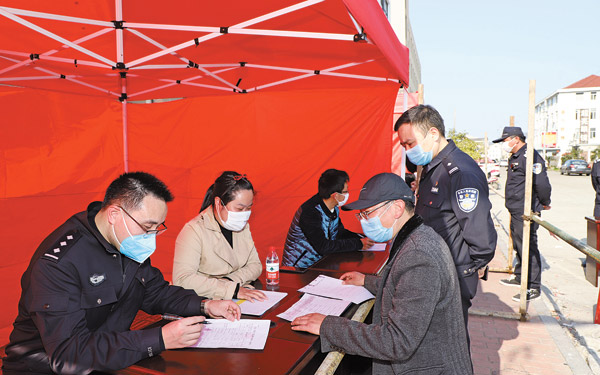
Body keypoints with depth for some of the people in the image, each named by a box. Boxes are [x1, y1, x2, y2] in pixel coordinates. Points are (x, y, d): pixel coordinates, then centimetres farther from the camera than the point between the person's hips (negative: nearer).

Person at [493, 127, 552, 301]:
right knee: (518, 246, 20)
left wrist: (544, 203, -9)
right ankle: (519, 277, 34)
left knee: (528, 247, -5)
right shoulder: (515, 157, 15)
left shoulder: (530, 157, -18)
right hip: (516, 211, 11)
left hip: (527, 213, -11)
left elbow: (541, 183, -23)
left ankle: (533, 287, 3)